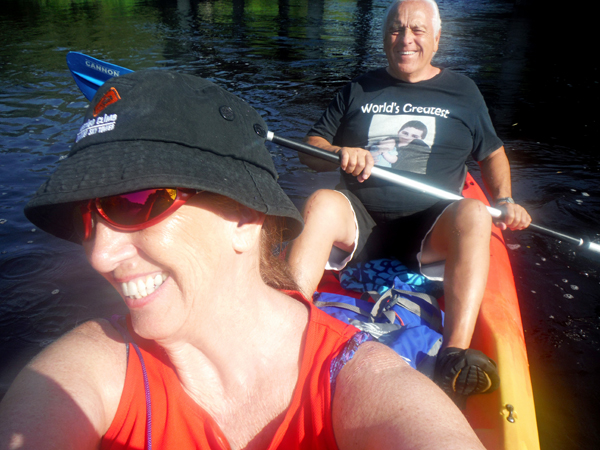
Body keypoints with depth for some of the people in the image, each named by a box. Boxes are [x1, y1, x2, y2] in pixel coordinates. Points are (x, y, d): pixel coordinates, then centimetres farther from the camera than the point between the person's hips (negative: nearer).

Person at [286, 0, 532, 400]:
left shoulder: (463, 91, 16)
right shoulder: (359, 91, 17)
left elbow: (493, 153, 23)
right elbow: (309, 150, 13)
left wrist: (505, 201, 4)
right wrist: (340, 152, -10)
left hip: (429, 229, 0)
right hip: (361, 221, 1)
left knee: (474, 213, -32)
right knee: (321, 204, -31)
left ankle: (455, 356, -41)